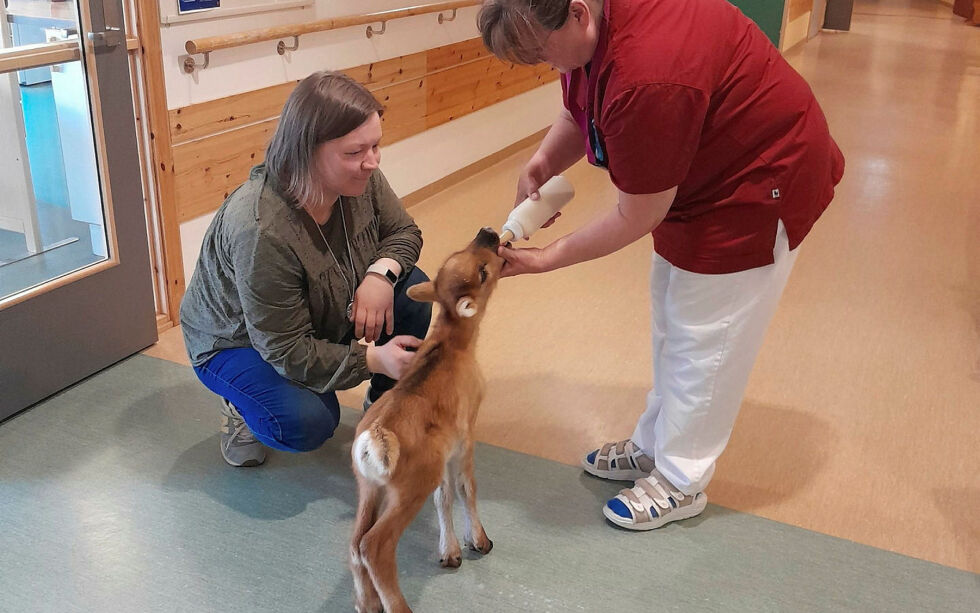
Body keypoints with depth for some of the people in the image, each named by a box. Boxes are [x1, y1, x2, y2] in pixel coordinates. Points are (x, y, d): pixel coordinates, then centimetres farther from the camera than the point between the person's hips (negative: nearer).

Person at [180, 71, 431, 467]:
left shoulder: (361, 178, -21)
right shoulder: (259, 231, -39)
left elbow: (403, 232, -5)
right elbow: (286, 352, -32)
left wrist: (381, 272, -27)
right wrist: (373, 359, -39)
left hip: (321, 321, 7)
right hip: (236, 342, -6)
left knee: (413, 291, -16)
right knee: (307, 423, -32)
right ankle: (242, 405, 4)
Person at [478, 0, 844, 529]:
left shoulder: (647, 79, -39)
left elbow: (638, 216, -27)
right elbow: (578, 116, 6)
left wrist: (546, 260, -18)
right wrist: (541, 163, -15)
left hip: (754, 191, -10)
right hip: (696, 178, 10)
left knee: (702, 339, 1)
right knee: (670, 326, 18)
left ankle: (680, 483, 19)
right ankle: (654, 446, 35)